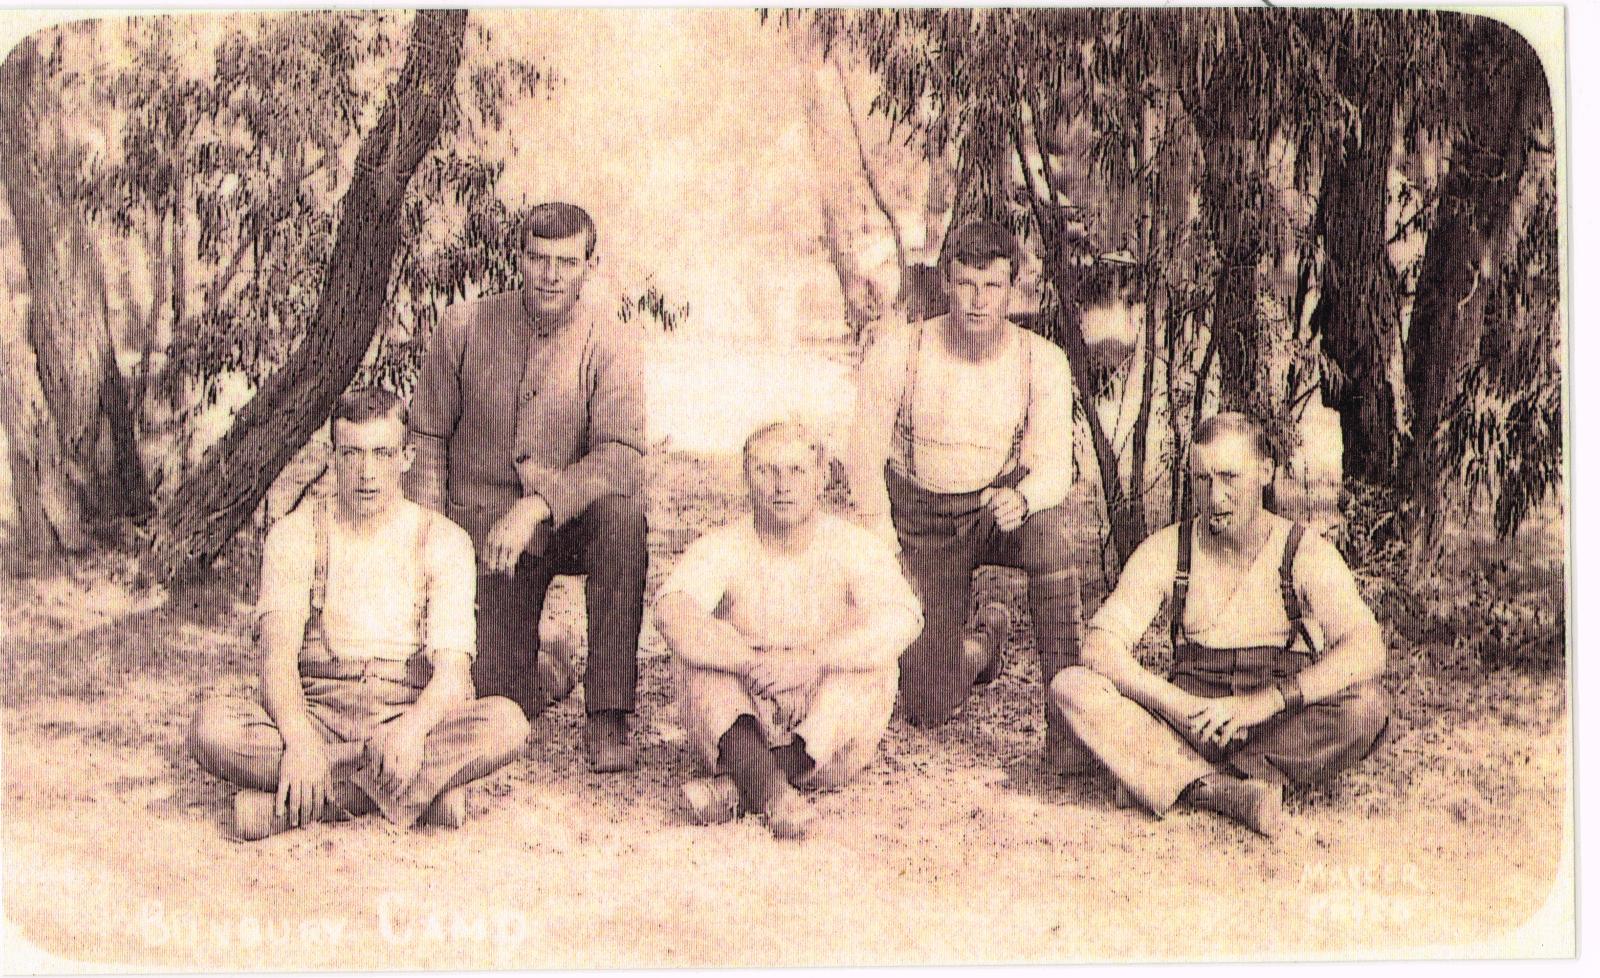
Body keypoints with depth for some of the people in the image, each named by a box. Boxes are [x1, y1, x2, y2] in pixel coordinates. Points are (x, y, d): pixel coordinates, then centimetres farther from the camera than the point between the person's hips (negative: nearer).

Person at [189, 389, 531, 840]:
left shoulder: (444, 541, 5)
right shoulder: (294, 534, 6)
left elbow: (453, 669, -7)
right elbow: (276, 654, -8)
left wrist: (413, 727, -31)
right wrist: (298, 739, -29)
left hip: (412, 719, 0)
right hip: (318, 716, 0)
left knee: (506, 723, -31)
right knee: (212, 727, -29)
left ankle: (286, 805, -29)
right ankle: (426, 787, -28)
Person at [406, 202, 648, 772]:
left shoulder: (613, 345, -7)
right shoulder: (463, 328, -2)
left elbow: (621, 454, -20)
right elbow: (427, 436, 5)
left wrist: (535, 506, -33)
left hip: (573, 525, -1)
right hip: (483, 524, 1)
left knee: (624, 511, -36)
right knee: (502, 693, -11)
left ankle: (607, 715, -27)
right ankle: (547, 663, 30)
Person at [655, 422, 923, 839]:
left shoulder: (856, 547, -5)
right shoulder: (722, 547, -5)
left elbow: (903, 618, -25)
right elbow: (672, 611, -26)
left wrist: (813, 662, -39)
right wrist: (752, 665, -39)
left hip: (831, 735, 0)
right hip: (740, 717, 0)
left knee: (873, 660, -25)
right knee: (703, 641, -23)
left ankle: (735, 784, -37)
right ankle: (768, 787, -49)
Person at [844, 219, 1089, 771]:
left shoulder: (1042, 361, -11)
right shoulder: (897, 352, -14)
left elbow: (1053, 468, -14)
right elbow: (865, 458, -6)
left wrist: (1020, 499, -37)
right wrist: (884, 547, -13)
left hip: (998, 507, 0)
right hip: (922, 523, 0)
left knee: (1049, 527, -39)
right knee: (928, 707, -6)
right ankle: (985, 641, 32)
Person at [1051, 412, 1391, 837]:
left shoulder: (1305, 552, -6)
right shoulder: (1167, 550, -1)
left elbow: (1366, 652, -21)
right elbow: (1099, 646, -10)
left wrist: (1263, 702, -32)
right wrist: (1176, 703, -24)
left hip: (1283, 732, -1)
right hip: (1190, 732, 1)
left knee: (1368, 706, -32)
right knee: (1072, 686, -22)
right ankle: (1220, 789, -33)